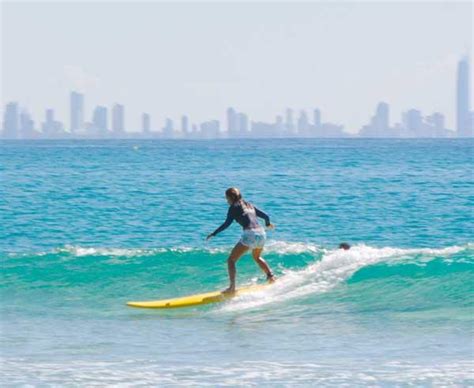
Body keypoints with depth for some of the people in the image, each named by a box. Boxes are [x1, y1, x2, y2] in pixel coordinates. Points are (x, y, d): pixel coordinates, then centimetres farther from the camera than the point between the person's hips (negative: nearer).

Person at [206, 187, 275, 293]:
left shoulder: (234, 207, 5)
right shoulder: (249, 205, 23)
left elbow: (227, 223, -4)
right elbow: (265, 216, 25)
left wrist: (214, 234, 2)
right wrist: (268, 224, 46)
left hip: (249, 234, -7)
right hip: (261, 234, 7)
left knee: (231, 260, 0)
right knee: (257, 257, 36)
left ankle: (232, 287, -14)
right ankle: (270, 275, 24)